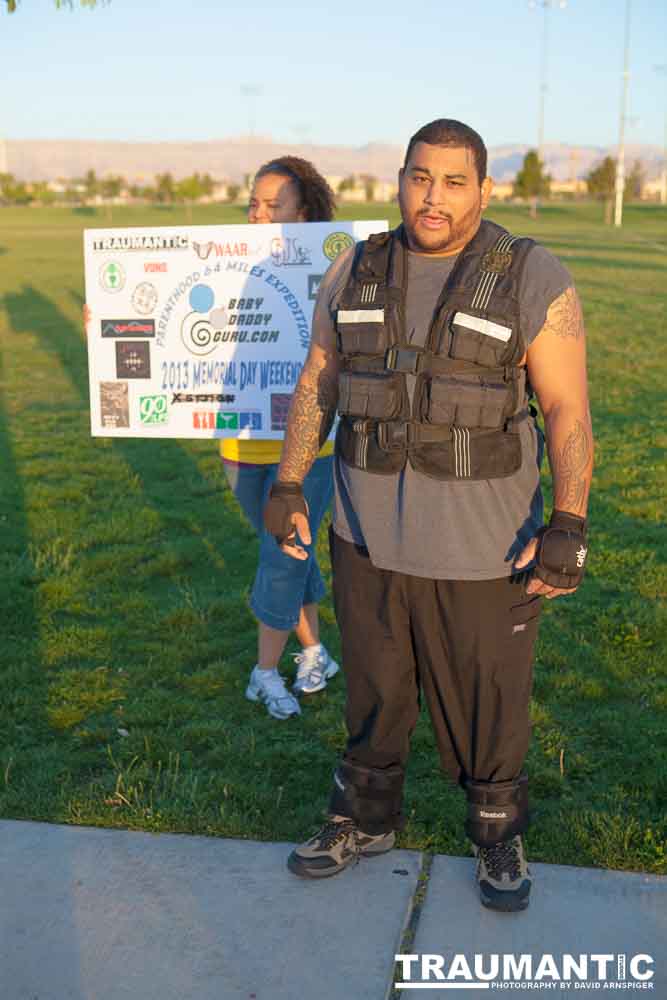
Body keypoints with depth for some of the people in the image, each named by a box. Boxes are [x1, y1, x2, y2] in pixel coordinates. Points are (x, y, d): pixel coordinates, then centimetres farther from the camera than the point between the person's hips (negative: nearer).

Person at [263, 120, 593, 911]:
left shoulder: (534, 281, -10)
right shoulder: (355, 275, 1)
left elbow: (568, 410, -10)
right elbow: (317, 384, 7)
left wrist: (568, 526, -17)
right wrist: (288, 486, 3)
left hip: (482, 548, -3)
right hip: (369, 539, 3)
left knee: (486, 702, 12)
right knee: (372, 688, 18)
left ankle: (497, 832, 36)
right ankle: (366, 820, 38)